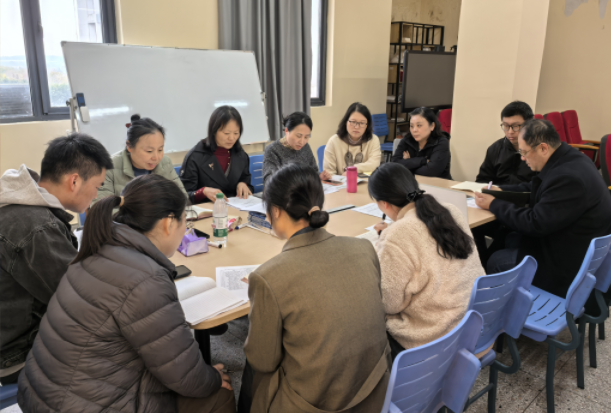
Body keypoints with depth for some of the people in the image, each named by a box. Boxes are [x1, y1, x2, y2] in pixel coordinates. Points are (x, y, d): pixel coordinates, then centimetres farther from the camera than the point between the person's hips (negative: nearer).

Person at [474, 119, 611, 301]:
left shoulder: (568, 177, -30)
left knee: (497, 261, -7)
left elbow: (535, 224, -25)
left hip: (574, 264, -9)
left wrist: (494, 205, -15)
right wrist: (501, 190, 6)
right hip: (572, 244, 9)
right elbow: (534, 189, 17)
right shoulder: (567, 159, 1)